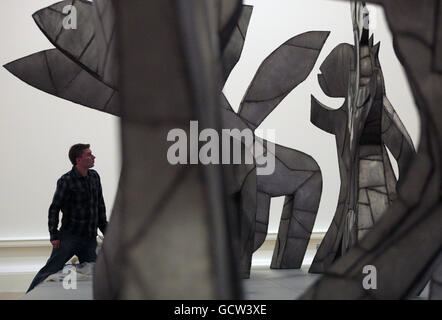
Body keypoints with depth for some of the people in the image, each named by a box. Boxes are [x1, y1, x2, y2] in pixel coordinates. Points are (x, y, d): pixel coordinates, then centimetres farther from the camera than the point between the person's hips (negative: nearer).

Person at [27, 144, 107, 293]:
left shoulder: (94, 176, 8)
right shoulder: (66, 181, -10)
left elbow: (100, 205, 18)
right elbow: (54, 208, -7)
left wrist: (104, 228, 17)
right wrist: (54, 235, -11)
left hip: (90, 239, 6)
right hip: (70, 236, -5)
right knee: (50, 270, -3)